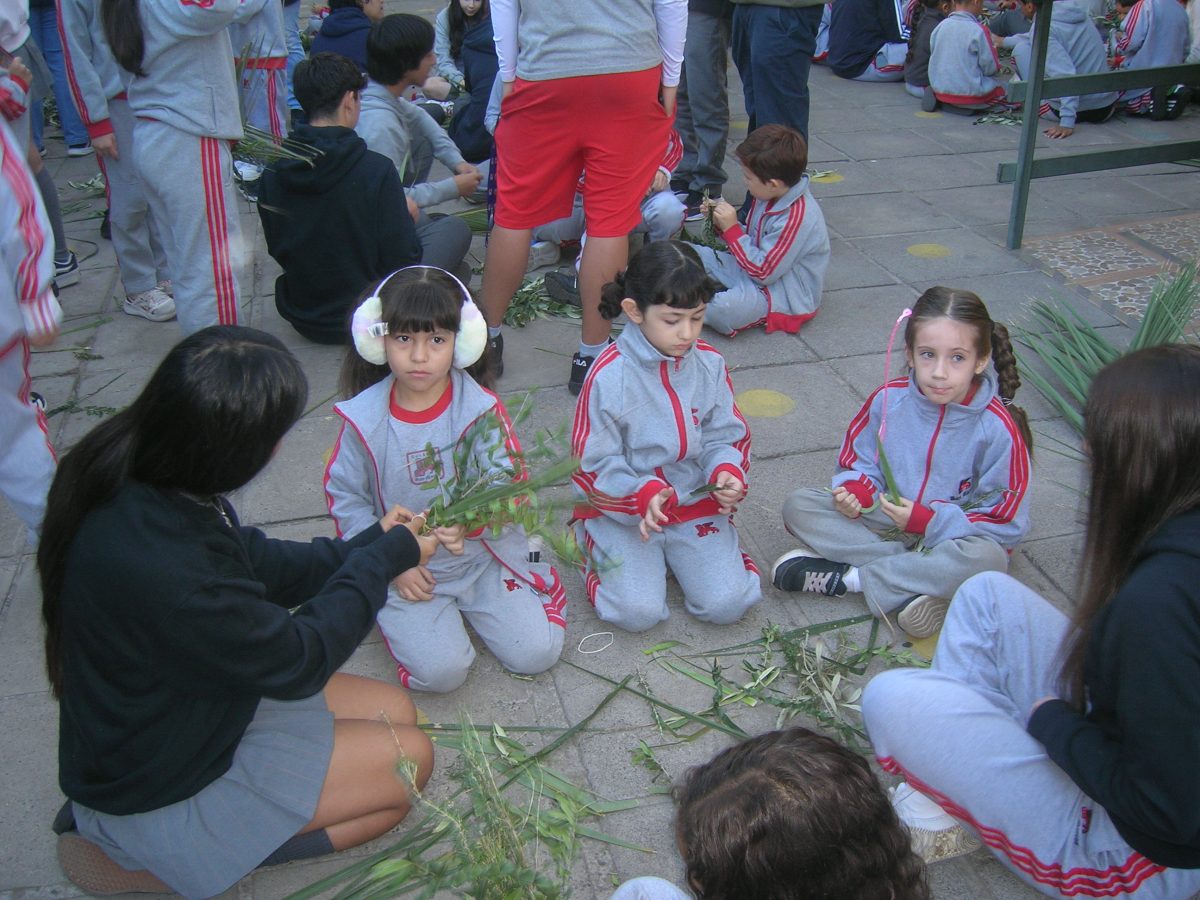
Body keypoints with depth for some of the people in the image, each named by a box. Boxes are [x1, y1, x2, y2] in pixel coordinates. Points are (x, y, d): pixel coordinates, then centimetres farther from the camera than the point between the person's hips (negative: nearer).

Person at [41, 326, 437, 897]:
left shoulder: (135, 476, -13)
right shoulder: (158, 570, -40)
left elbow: (253, 563, 5)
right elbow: (295, 660, -23)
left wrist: (367, 547, -1)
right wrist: (384, 558, -12)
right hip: (154, 788, -8)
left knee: (395, 710, 11)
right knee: (409, 760, -4)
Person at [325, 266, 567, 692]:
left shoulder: (481, 408, -11)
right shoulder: (364, 418, -10)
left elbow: (505, 482, -15)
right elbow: (346, 498, -3)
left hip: (481, 555, 1)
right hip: (406, 568, -1)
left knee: (537, 652, -6)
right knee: (440, 670, -16)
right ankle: (395, 612, 15)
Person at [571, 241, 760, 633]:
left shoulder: (709, 364, -2)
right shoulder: (609, 376, -16)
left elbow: (725, 437, 5)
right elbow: (593, 463, -11)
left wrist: (727, 473, -18)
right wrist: (642, 496, -26)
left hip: (696, 502, 3)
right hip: (624, 510, -3)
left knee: (727, 604, -12)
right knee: (638, 612, -18)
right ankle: (604, 556, 14)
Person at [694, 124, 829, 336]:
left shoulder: (797, 217, -28)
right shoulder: (771, 197, -1)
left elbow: (763, 272, -25)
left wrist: (732, 228, -23)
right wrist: (722, 224, -2)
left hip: (785, 294, -9)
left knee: (725, 310, -36)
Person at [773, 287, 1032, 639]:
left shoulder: (998, 429, -18)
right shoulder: (888, 399, -10)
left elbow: (1007, 523, -14)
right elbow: (858, 462, 6)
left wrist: (928, 521, -23)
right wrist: (855, 490, -17)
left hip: (950, 539, -3)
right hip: (884, 523, 3)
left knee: (987, 558, -38)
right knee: (798, 506, -16)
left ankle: (847, 577, -22)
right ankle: (922, 580, -23)